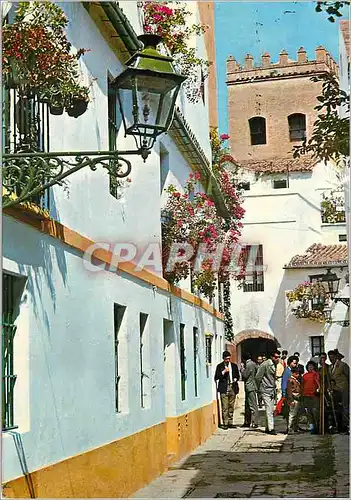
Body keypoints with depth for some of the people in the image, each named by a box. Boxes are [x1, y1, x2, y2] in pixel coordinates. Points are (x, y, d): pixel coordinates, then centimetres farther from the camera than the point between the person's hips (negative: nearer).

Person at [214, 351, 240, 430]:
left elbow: (237, 375, 21)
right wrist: (223, 372, -15)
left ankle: (230, 422, 14)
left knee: (231, 406, 7)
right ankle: (225, 423, -4)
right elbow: (216, 377, -4)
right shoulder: (220, 366, 2)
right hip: (224, 388, -4)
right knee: (225, 407, -7)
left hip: (232, 388, 4)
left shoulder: (234, 366, 12)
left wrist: (235, 379, 0)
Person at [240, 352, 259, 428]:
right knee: (247, 405, 14)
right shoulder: (252, 363, 14)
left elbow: (245, 375, -16)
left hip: (250, 387, -10)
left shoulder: (249, 364, -15)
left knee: (253, 405, -7)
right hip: (249, 387, 10)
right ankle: (247, 422, 20)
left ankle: (255, 423, -6)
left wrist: (242, 368, -5)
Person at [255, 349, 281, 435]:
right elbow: (258, 377, -11)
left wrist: (274, 387, 13)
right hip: (266, 390, -8)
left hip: (272, 391, 8)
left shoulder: (275, 365, 10)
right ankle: (270, 428, -9)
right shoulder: (265, 364, -14)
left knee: (270, 410, 11)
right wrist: (259, 388, -3)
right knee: (269, 410, -10)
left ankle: (267, 428, 18)